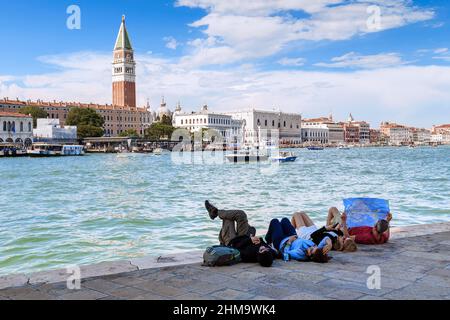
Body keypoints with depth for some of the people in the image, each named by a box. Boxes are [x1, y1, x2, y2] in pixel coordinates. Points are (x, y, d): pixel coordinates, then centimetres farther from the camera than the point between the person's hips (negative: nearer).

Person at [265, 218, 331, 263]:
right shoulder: (317, 251, -35)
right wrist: (329, 244, -50)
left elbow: (285, 253, -35)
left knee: (274, 221, 19)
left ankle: (268, 239, 53)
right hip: (295, 239, 5)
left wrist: (289, 242, -27)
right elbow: (326, 239, -31)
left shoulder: (300, 254, -48)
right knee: (284, 220, 29)